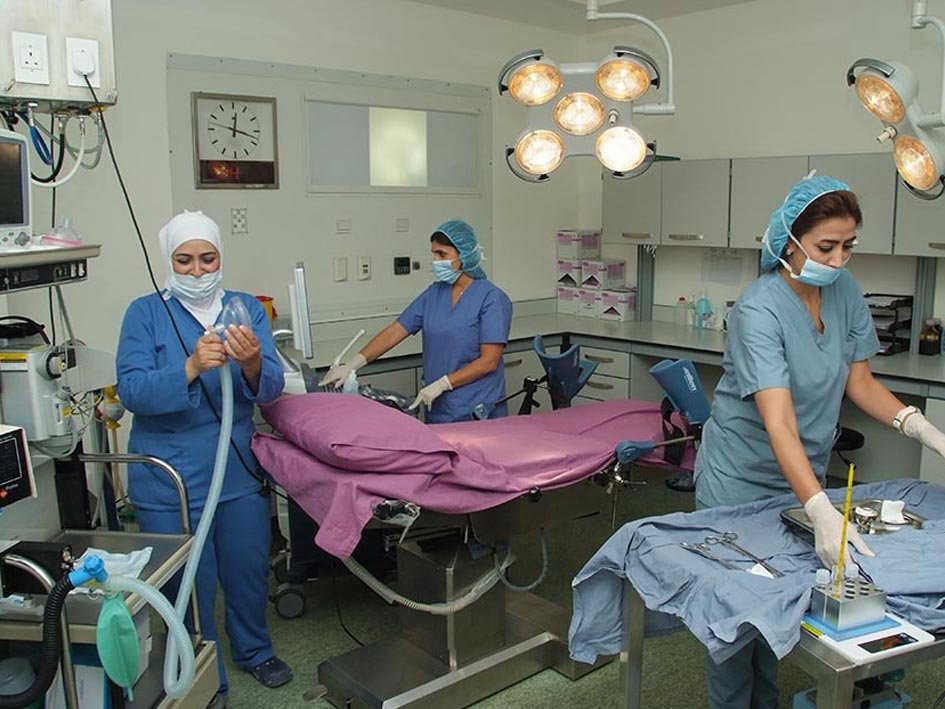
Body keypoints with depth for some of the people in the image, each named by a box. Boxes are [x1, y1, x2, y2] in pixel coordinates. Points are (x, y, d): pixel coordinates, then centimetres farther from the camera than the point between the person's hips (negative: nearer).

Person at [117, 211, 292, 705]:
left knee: (248, 571, 17)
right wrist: (191, 368, -34)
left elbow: (270, 389, -8)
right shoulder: (146, 313, -6)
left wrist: (252, 365, -31)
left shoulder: (246, 309, 2)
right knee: (191, 586, 9)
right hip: (169, 480, -3)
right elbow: (132, 391, -18)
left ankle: (253, 651, 45)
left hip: (239, 473, 3)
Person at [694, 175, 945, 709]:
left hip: (805, 472, 6)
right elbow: (778, 422, -36)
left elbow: (860, 382, 1)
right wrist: (821, 510, -46)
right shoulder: (760, 310, -27)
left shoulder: (846, 291, -6)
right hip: (744, 478, -6)